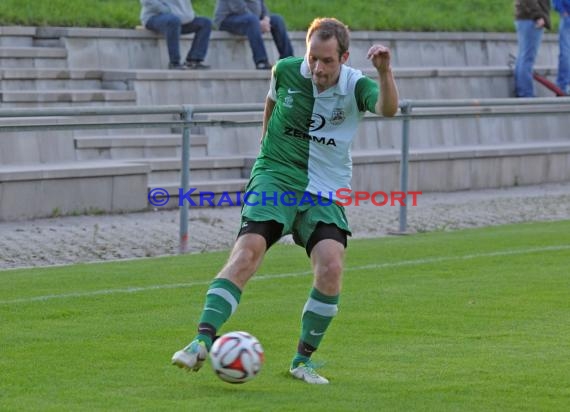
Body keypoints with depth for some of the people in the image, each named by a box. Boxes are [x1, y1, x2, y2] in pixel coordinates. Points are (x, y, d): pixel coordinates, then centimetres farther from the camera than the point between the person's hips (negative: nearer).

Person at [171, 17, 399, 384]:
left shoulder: (355, 86, -9)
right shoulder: (286, 71, -4)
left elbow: (388, 109, -30)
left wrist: (385, 72, -48)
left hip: (325, 193, 0)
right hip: (275, 179, 0)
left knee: (331, 268, -20)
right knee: (246, 254, -22)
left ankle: (303, 360, -1)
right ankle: (202, 343, -26)